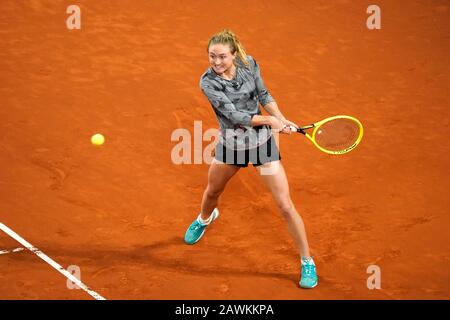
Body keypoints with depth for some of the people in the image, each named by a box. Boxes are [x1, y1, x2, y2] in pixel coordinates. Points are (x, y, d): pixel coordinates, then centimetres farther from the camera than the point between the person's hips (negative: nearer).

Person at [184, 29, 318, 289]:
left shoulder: (249, 64, -13)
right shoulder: (208, 82, -20)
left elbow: (264, 95, 2)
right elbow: (234, 115, -25)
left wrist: (282, 119, -12)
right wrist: (270, 120, -28)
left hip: (261, 142, -1)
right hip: (230, 144, 1)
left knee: (285, 206, -6)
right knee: (212, 192, 27)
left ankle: (307, 263, 9)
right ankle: (205, 219, 66)